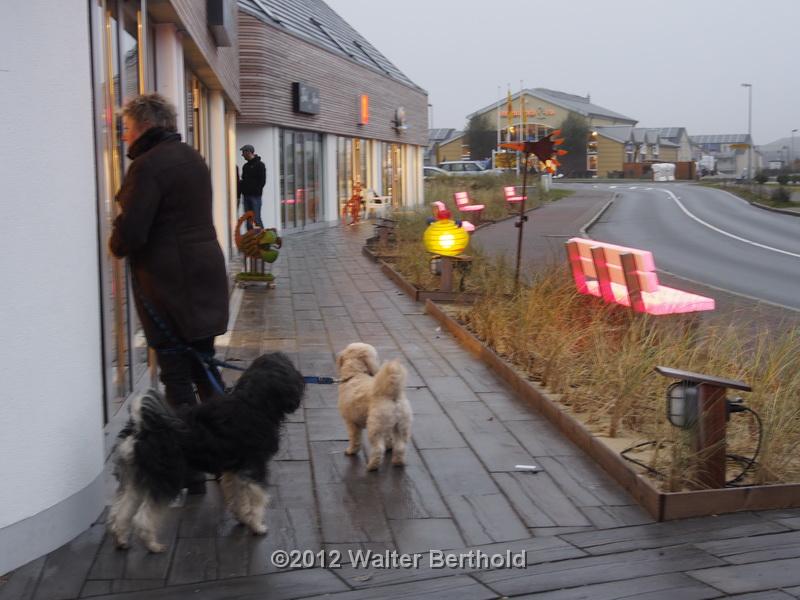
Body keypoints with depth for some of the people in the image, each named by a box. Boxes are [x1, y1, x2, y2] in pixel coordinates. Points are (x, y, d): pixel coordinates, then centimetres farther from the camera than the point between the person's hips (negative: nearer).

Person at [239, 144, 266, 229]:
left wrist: (256, 190, -15)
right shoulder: (246, 166, 18)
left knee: (256, 218, -10)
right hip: (246, 195, 7)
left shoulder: (259, 165, -3)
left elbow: (262, 181, -9)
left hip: (255, 196, -7)